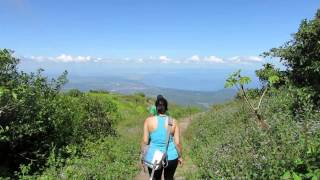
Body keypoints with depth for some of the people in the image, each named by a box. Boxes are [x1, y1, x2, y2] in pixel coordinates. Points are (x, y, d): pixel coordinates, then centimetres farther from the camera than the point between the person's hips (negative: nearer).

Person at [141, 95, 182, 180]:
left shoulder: (149, 121, -11)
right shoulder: (173, 122, -10)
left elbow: (145, 141, -9)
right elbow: (177, 142, -7)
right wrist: (180, 156, 9)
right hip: (171, 157, 1)